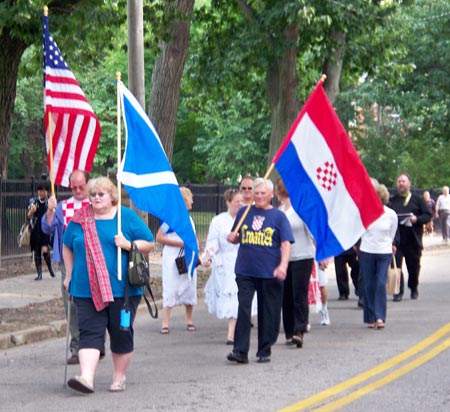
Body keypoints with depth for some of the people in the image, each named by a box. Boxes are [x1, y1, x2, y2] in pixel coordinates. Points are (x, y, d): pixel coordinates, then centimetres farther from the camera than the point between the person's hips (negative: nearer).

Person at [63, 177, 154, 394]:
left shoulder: (127, 217, 3)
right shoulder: (79, 220, 9)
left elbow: (149, 244, 4)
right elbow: (67, 247, 22)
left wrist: (128, 244, -13)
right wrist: (69, 275, 14)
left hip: (122, 288, -1)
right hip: (87, 290, 1)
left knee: (122, 333, 5)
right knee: (89, 332, -9)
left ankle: (119, 377, 20)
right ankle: (86, 377, -19)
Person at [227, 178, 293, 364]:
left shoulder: (278, 216, 3)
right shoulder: (244, 212, 10)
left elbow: (286, 244, -3)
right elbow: (236, 237, 21)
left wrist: (283, 266, -17)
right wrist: (232, 238, -4)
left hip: (270, 273, -1)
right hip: (245, 271, 1)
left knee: (269, 313, 4)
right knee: (243, 309, -8)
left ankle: (264, 351, 15)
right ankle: (240, 350, -8)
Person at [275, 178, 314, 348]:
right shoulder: (279, 210, 10)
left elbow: (313, 231, -9)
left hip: (302, 257, -6)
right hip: (284, 257, 6)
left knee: (299, 295, -11)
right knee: (286, 296, 7)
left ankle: (299, 332, -13)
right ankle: (289, 333, 13)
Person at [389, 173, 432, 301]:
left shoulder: (418, 200, 7)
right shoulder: (392, 201, 12)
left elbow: (428, 216, 3)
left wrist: (417, 219, -14)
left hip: (413, 239, 0)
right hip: (396, 239, 0)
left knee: (414, 265, 9)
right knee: (396, 265, -9)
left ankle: (414, 288, 28)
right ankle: (398, 292, -6)